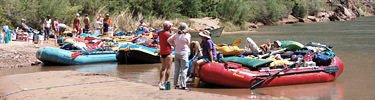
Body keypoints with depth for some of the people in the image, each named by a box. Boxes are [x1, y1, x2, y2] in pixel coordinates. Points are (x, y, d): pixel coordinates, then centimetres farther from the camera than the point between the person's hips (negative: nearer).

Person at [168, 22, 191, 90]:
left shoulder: (176, 35, -2)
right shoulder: (187, 36, -14)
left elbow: (169, 40, 6)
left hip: (176, 53, 5)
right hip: (183, 54, -5)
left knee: (177, 69, 14)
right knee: (184, 69, -1)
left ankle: (176, 83, 20)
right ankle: (183, 85, -3)